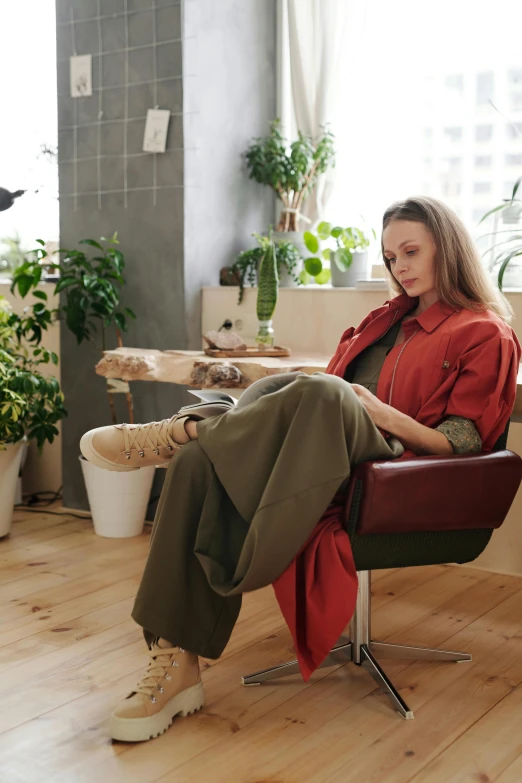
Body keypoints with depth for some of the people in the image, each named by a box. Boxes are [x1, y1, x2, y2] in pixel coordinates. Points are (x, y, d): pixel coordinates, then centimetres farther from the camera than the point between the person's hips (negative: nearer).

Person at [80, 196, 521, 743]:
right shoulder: (390, 317, 30)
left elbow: (463, 446, -1)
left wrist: (385, 415, -16)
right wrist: (299, 408, 5)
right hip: (319, 459, 7)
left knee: (320, 392, -40)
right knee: (198, 465, -24)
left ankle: (175, 433, -21)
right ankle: (175, 663, -27)